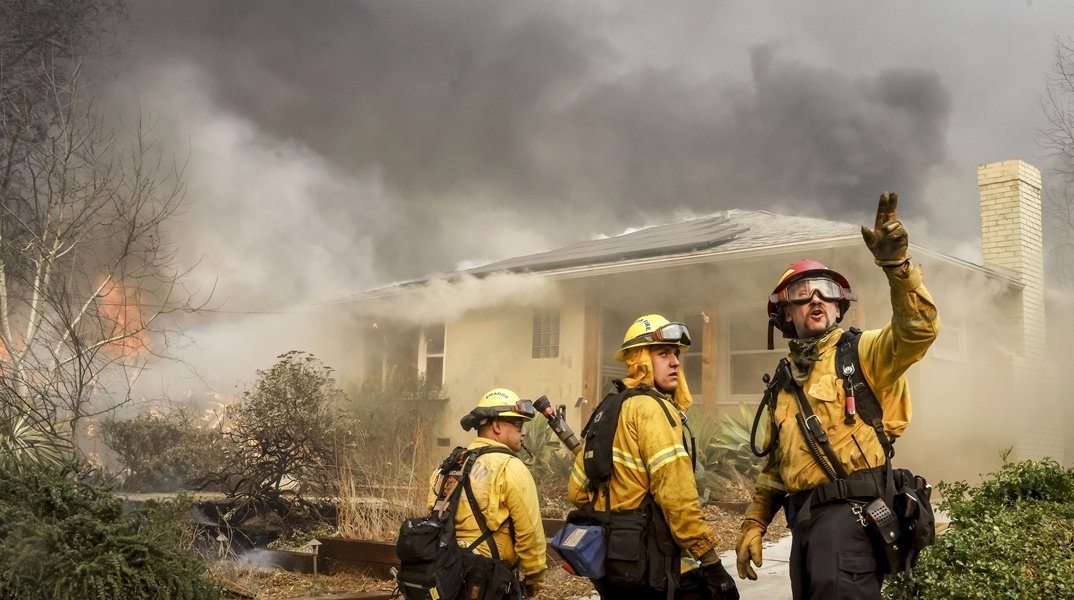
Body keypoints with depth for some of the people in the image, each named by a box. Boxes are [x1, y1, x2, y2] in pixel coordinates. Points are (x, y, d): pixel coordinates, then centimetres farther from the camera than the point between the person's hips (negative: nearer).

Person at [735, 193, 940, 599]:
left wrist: (895, 263, -30)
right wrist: (754, 525, 21)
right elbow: (775, 464, 26)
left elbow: (918, 328, -18)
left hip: (849, 509, -7)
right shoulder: (786, 381, 21)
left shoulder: (861, 353, 3)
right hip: (804, 517, 7)